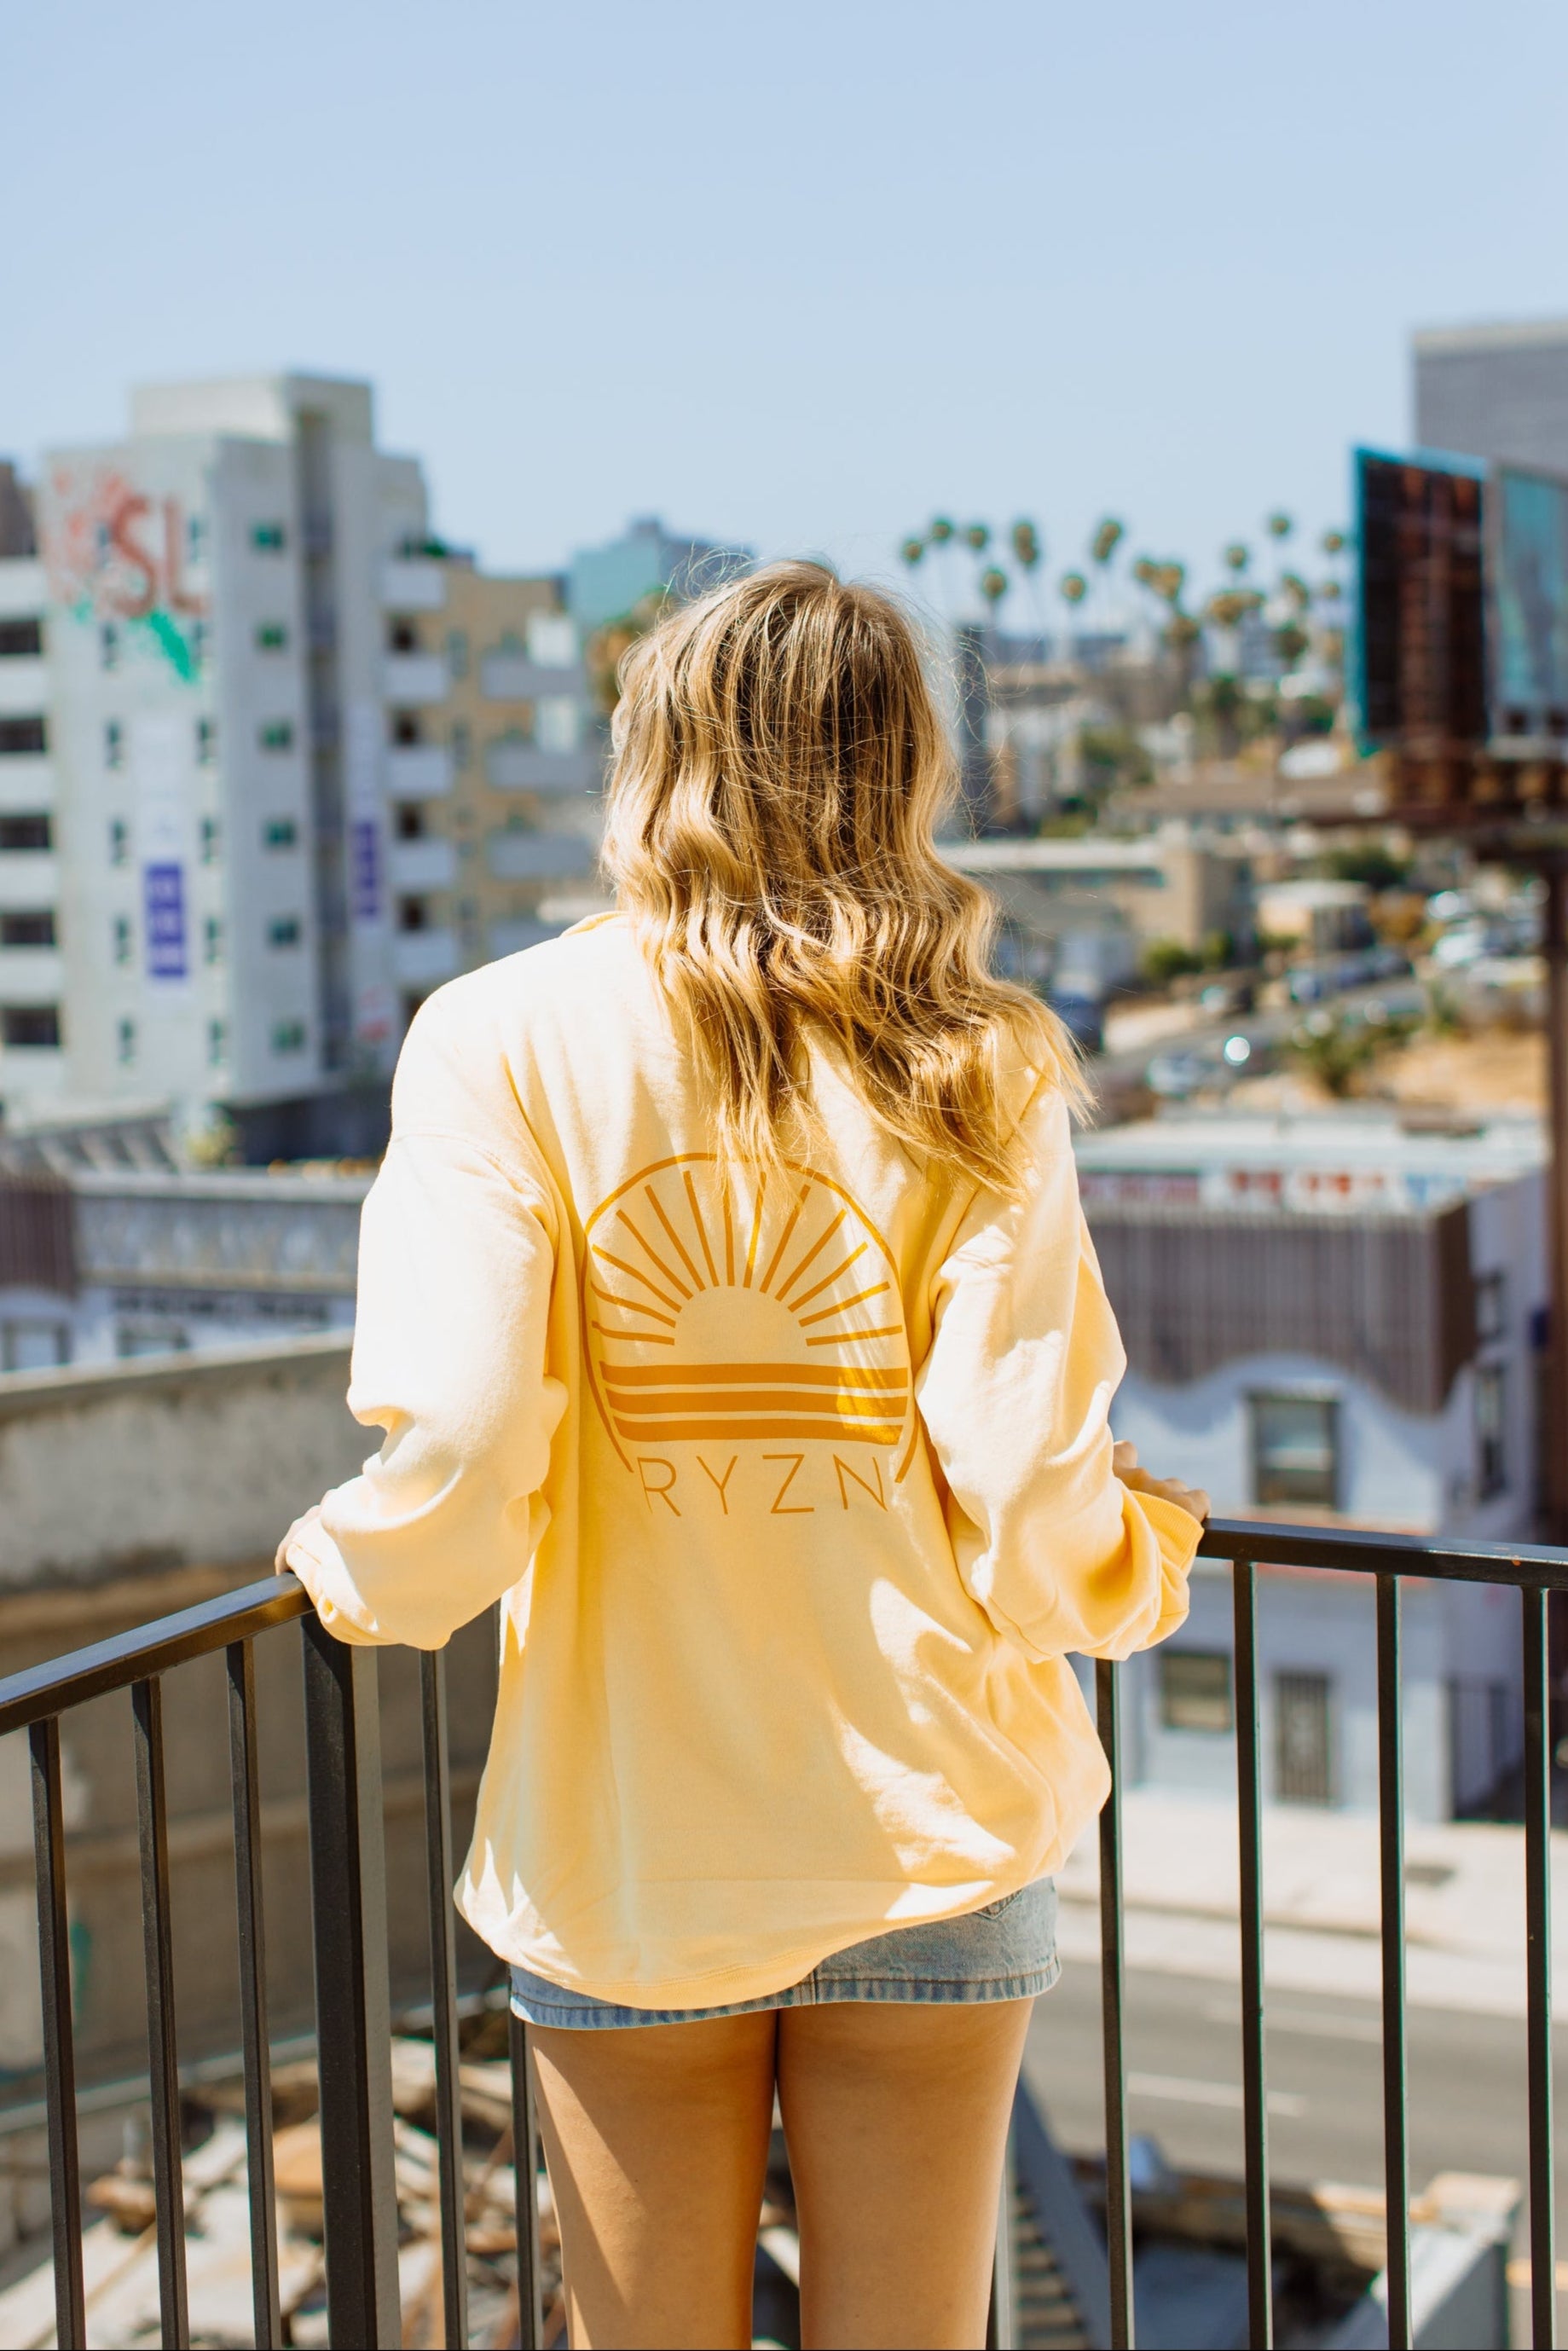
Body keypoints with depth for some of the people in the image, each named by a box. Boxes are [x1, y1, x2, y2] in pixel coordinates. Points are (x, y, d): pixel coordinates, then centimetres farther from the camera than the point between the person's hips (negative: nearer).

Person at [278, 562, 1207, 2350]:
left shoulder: (502, 1039, -9)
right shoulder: (972, 1076, -6)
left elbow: (453, 1466, -19)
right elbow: (1033, 1523, -12)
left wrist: (349, 1572, 3)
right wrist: (1153, 1548, 11)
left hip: (620, 1855, -1)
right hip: (933, 1835, 1)